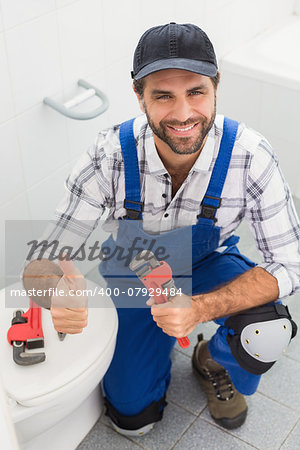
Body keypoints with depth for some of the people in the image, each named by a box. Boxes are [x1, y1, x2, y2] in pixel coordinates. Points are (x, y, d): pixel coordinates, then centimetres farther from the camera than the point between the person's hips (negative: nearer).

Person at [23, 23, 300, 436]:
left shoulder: (250, 156, -30)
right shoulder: (110, 155, -30)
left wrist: (200, 308, -44)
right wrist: (56, 292, -51)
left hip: (208, 266, 0)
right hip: (133, 271, 0)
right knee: (132, 419, -3)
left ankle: (214, 364, 7)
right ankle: (161, 348, 29)